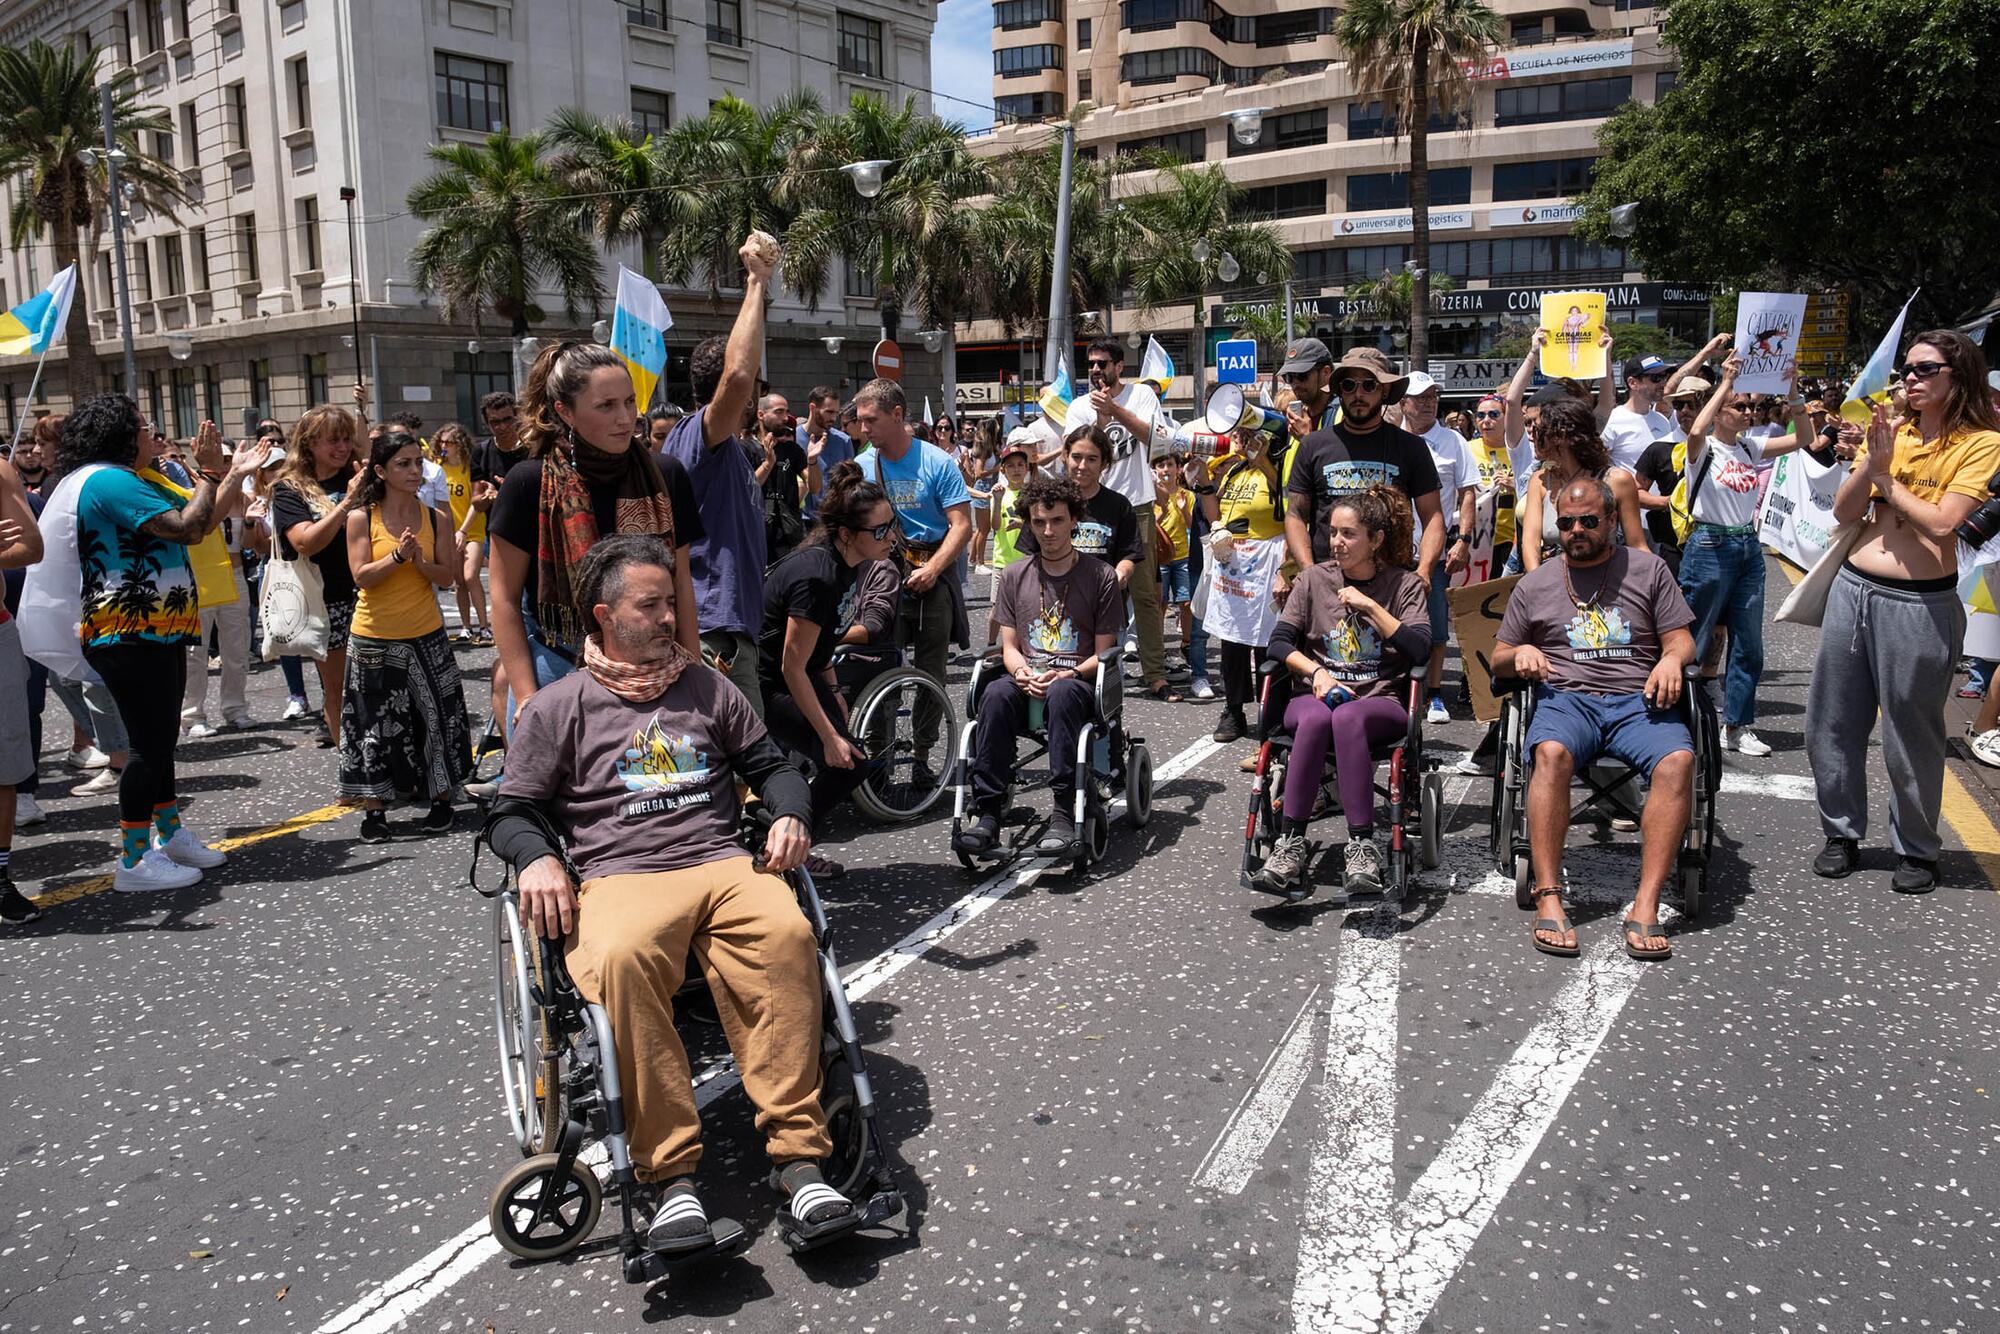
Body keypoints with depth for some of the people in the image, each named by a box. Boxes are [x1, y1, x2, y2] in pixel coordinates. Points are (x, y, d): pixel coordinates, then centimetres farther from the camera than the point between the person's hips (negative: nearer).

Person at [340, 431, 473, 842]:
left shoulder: (437, 518, 0)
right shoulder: (361, 519, -5)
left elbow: (448, 577, -1)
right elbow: (362, 576, -10)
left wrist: (421, 561, -20)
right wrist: (399, 555, -23)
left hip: (426, 637, 1)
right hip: (374, 638, -1)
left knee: (435, 715, 5)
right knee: (376, 723, 4)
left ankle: (441, 798, 20)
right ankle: (373, 809, 14)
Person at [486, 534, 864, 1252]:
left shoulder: (706, 685, 23)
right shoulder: (557, 707, 15)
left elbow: (769, 763, 27)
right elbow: (511, 811, 13)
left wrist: (790, 815, 5)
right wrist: (536, 858, -9)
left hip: (724, 863, 2)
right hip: (619, 876, -2)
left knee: (785, 934, -33)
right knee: (621, 959, -38)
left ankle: (799, 1154, -31)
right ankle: (672, 1174, -31)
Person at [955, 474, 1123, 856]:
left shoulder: (1100, 577, 4)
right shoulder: (1015, 576, 14)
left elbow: (1104, 653, 3)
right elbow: (1009, 646, 12)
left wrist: (1065, 674, -15)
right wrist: (1023, 673, -11)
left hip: (1077, 683, -2)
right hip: (1026, 683, 3)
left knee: (1062, 693, -39)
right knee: (996, 693, -33)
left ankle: (1062, 813, -41)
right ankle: (987, 813, -34)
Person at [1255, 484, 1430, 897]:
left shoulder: (1405, 585, 6)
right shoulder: (1314, 579, 11)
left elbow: (1419, 649, -8)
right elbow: (1279, 643, 5)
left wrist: (1369, 605, -9)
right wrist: (1317, 671, -12)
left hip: (1380, 701, -1)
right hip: (1316, 695, 2)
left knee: (1347, 718, -38)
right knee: (1315, 719, -37)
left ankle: (1362, 845, -38)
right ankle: (1291, 843, -35)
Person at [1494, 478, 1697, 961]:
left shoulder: (1648, 568, 18)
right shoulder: (1535, 583, 19)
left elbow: (1681, 639, 15)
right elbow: (1498, 659, 21)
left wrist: (1673, 658, -9)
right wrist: (1521, 653, -2)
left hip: (1638, 699, 1)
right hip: (1566, 698, 0)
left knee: (1678, 759, -33)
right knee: (1551, 753, -36)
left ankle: (1646, 905, -34)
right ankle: (1549, 899, -36)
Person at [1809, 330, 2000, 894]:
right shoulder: (1890, 431, 9)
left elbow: (1941, 523, -17)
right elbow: (1843, 511, 5)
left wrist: (1886, 477, -7)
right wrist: (1870, 461, -9)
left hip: (1920, 604, -5)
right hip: (1853, 586, 5)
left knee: (1911, 736, 5)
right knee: (1833, 722, 10)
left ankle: (1916, 851, 22)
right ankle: (1843, 833, 27)